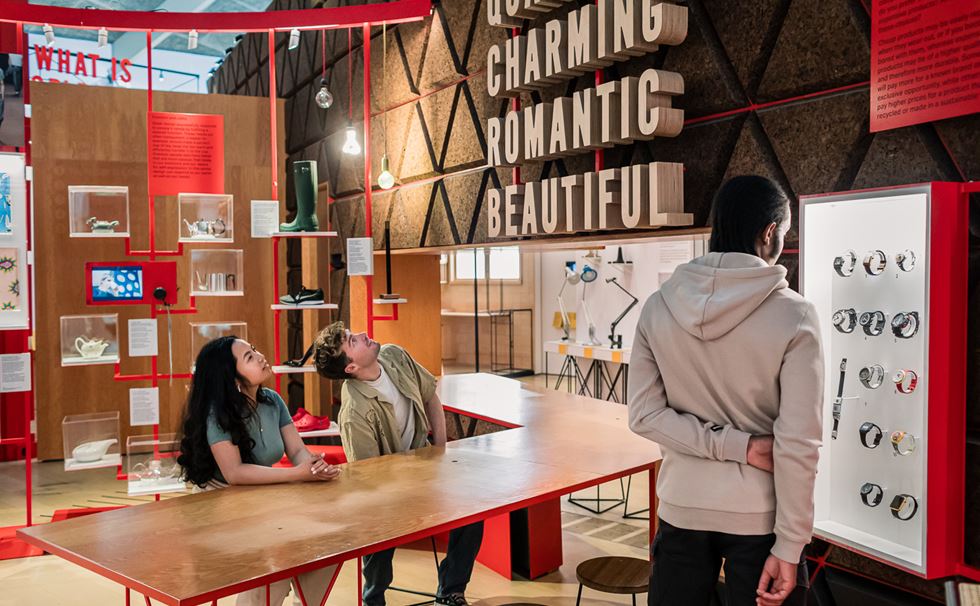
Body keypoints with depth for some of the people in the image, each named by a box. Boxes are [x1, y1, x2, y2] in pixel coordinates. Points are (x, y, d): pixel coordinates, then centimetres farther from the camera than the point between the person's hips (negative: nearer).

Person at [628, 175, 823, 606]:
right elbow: (797, 443, -15)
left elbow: (644, 415, -9)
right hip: (758, 515, -2)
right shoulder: (794, 315, -14)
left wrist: (733, 445, -11)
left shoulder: (658, 307, -5)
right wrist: (789, 547, -9)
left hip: (682, 508, 3)